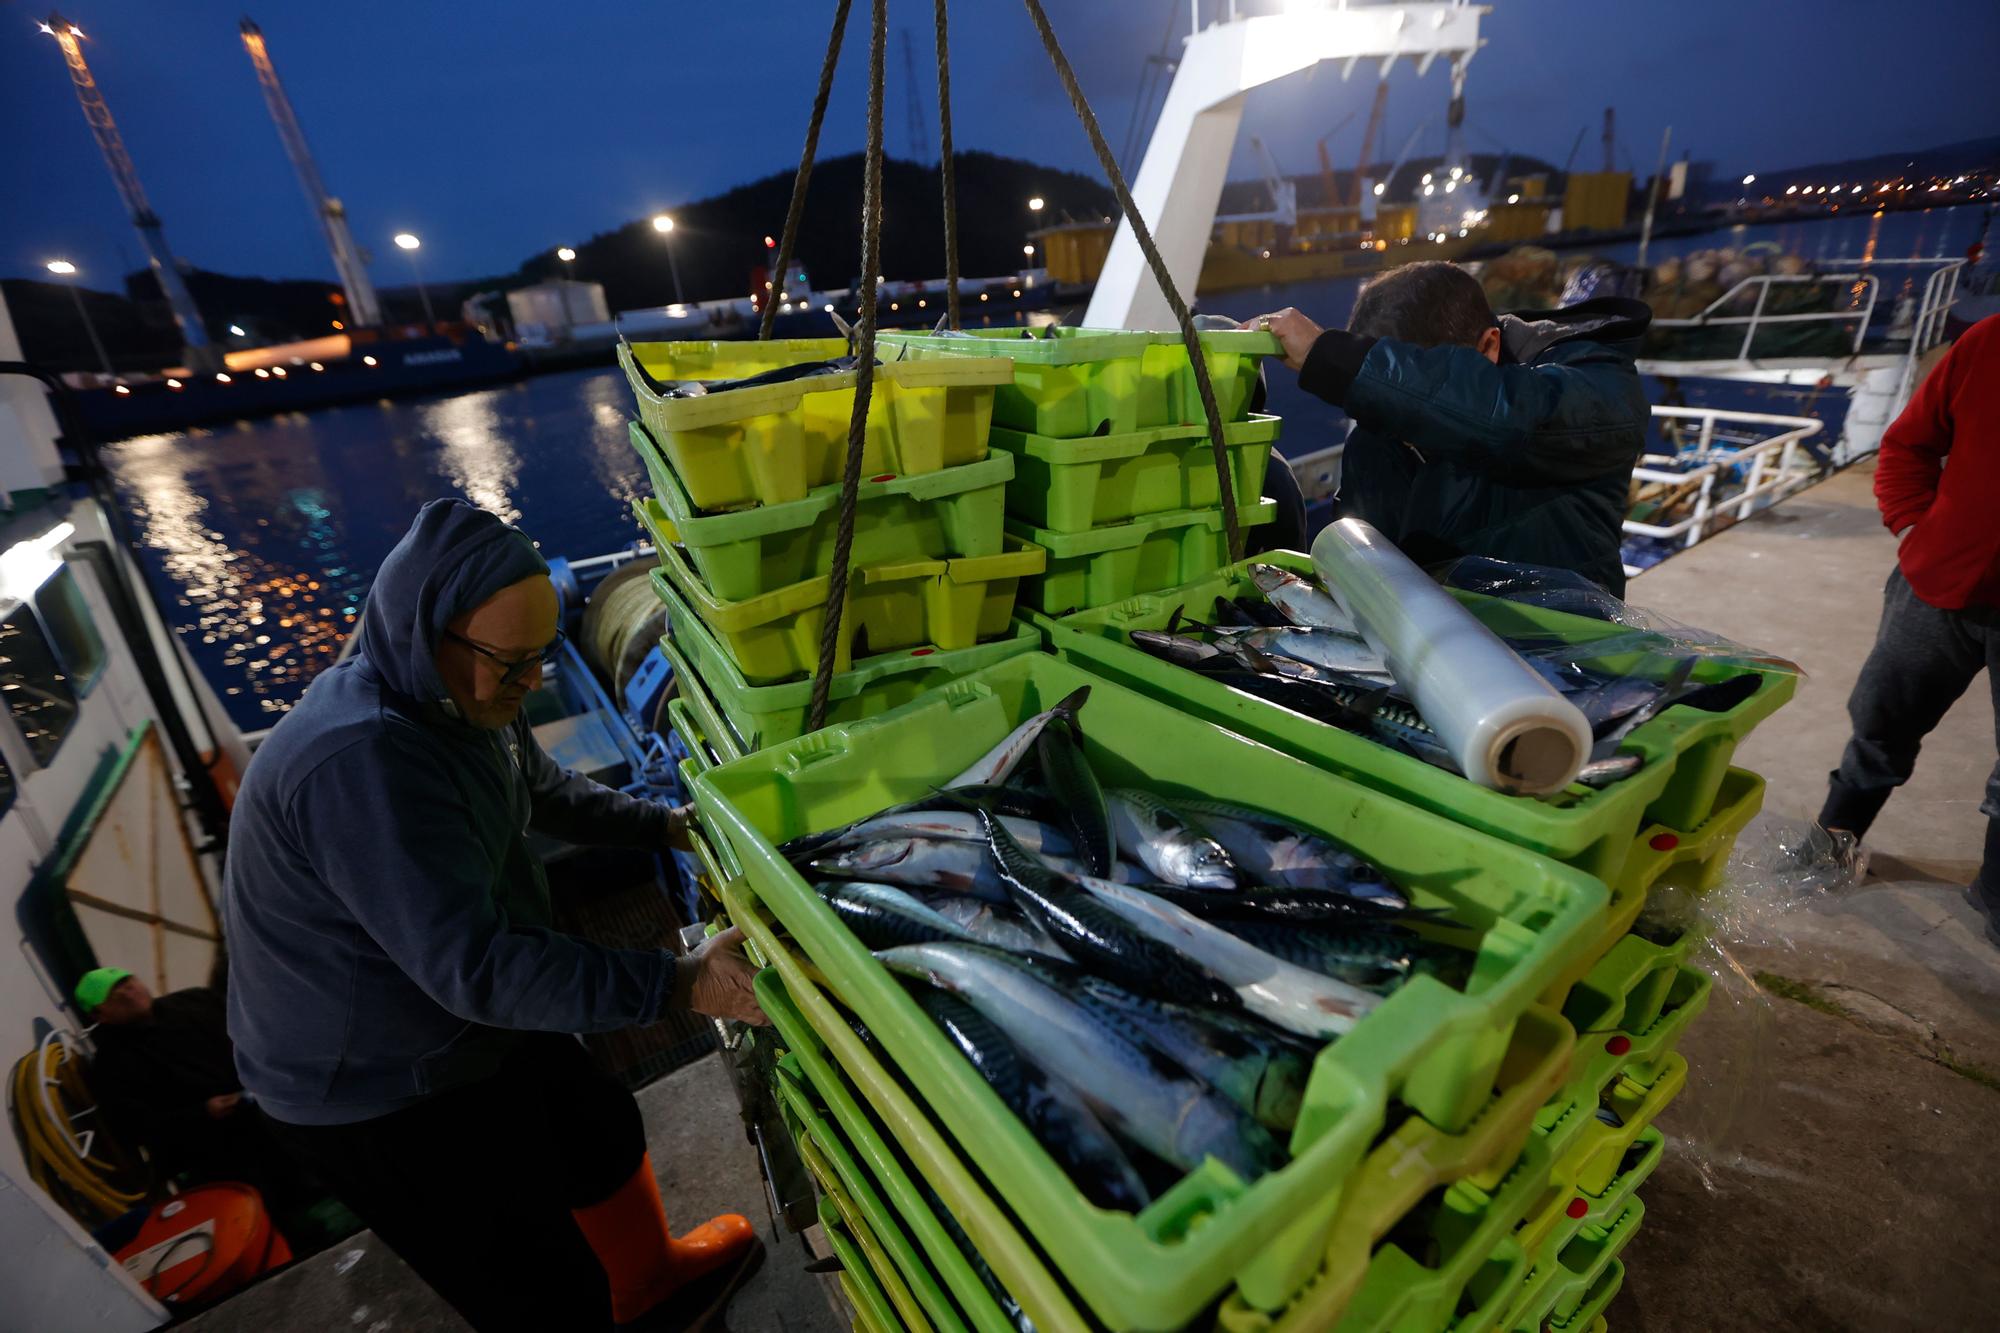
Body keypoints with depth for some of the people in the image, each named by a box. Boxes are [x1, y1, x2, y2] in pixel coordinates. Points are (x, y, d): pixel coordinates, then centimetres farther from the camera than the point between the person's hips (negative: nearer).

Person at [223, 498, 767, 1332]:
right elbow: (474, 969, -38)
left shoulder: (461, 695, -5)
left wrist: (667, 825, 2)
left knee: (605, 1136, 26)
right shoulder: (360, 764, -36)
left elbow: (545, 791, 13)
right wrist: (680, 986, -38)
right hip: (378, 1099, -9)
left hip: (472, 1034, 9)